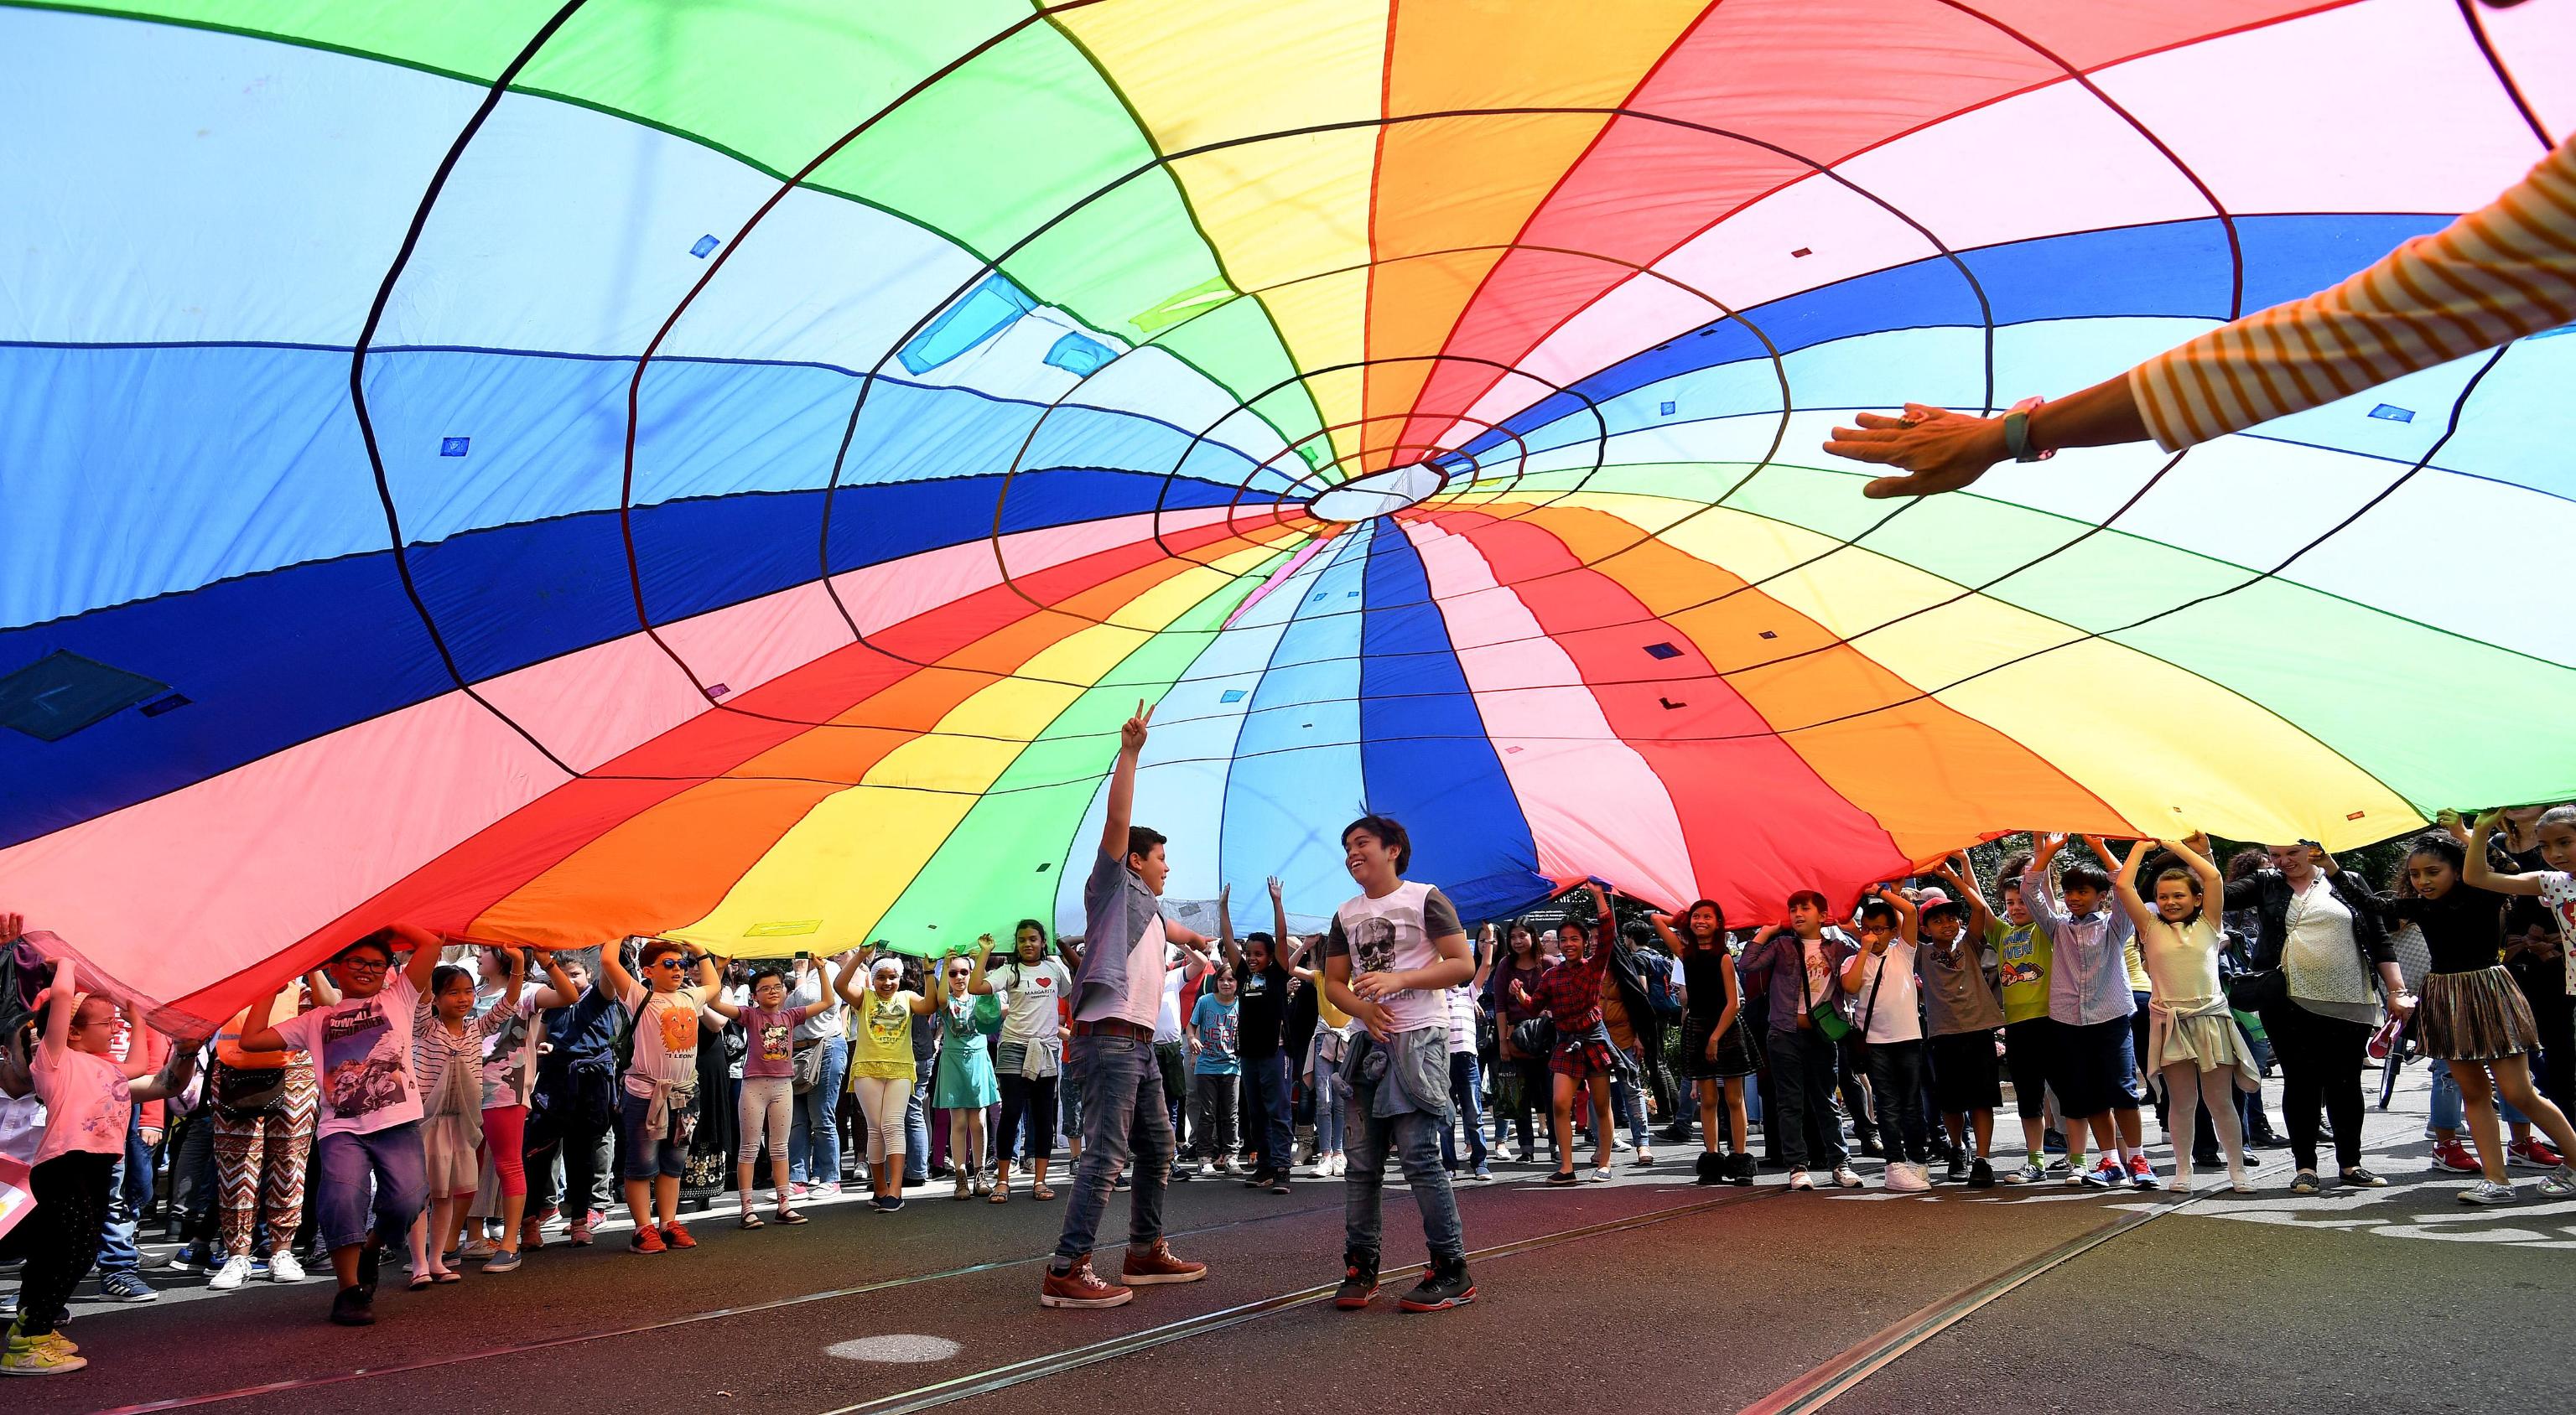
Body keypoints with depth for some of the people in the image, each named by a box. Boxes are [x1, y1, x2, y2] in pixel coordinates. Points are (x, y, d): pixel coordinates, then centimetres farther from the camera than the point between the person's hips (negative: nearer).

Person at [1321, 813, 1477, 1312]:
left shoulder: (1424, 898, -2)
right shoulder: (1345, 915, 15)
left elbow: (1463, 964, -8)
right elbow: (1333, 982, 15)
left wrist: (1399, 980, -17)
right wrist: (1363, 1008, -7)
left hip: (1419, 1039, -6)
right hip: (1369, 1042, 6)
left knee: (1419, 1154, -11)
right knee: (1361, 1160, 5)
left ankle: (1452, 1272, -2)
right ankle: (1360, 1268, 15)